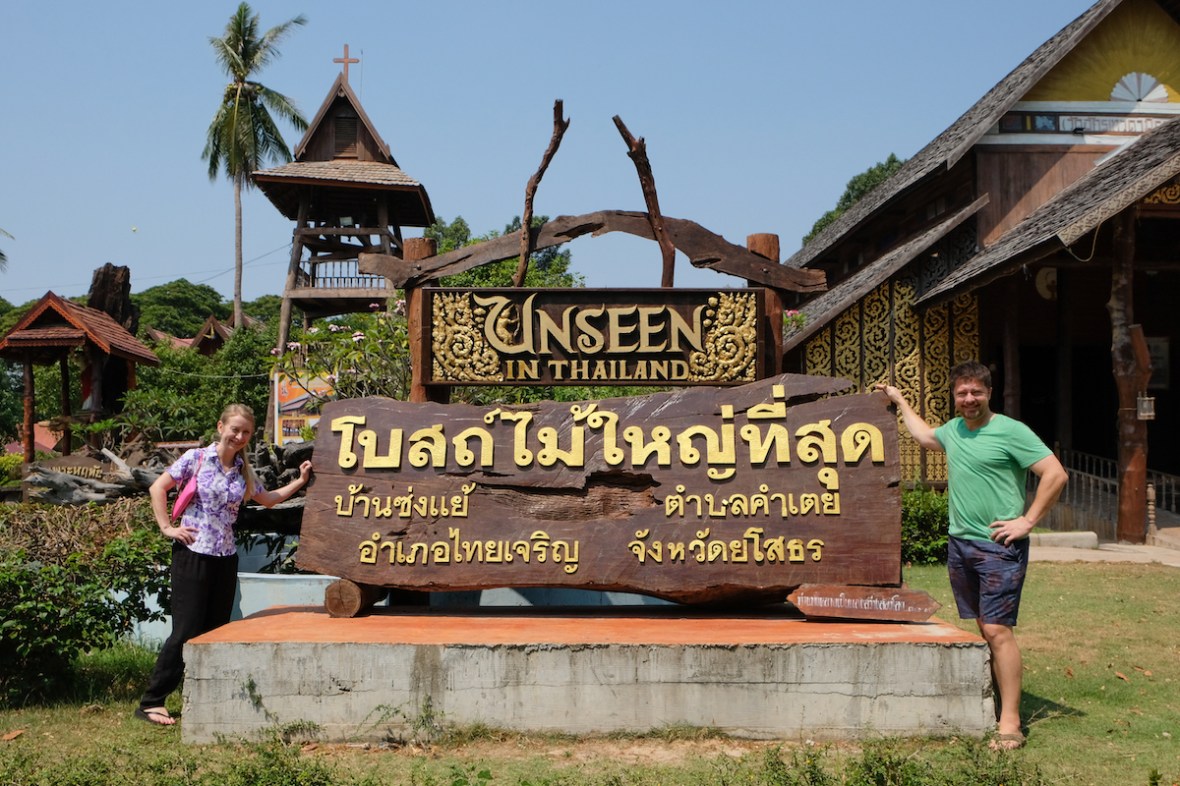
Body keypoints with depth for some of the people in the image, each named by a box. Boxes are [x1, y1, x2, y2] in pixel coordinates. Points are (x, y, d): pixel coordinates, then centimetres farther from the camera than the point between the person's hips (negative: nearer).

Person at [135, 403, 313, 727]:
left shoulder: (243, 470, 10)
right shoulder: (196, 458, -5)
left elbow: (268, 499, 24)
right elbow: (157, 488, -2)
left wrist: (300, 482, 16)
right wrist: (167, 528, -7)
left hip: (225, 558, 6)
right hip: (192, 554, -5)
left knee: (217, 630, 8)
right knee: (186, 631, -8)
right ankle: (150, 702, 1)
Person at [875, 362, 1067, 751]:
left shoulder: (1011, 431, -9)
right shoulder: (952, 429, 13)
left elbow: (1056, 474, -12)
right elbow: (925, 435, 37)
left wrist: (1027, 521, -12)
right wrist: (900, 401, 41)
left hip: (998, 546, -7)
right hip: (959, 544, 7)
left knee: (997, 630, -12)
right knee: (976, 629, 11)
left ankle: (1009, 722, -11)